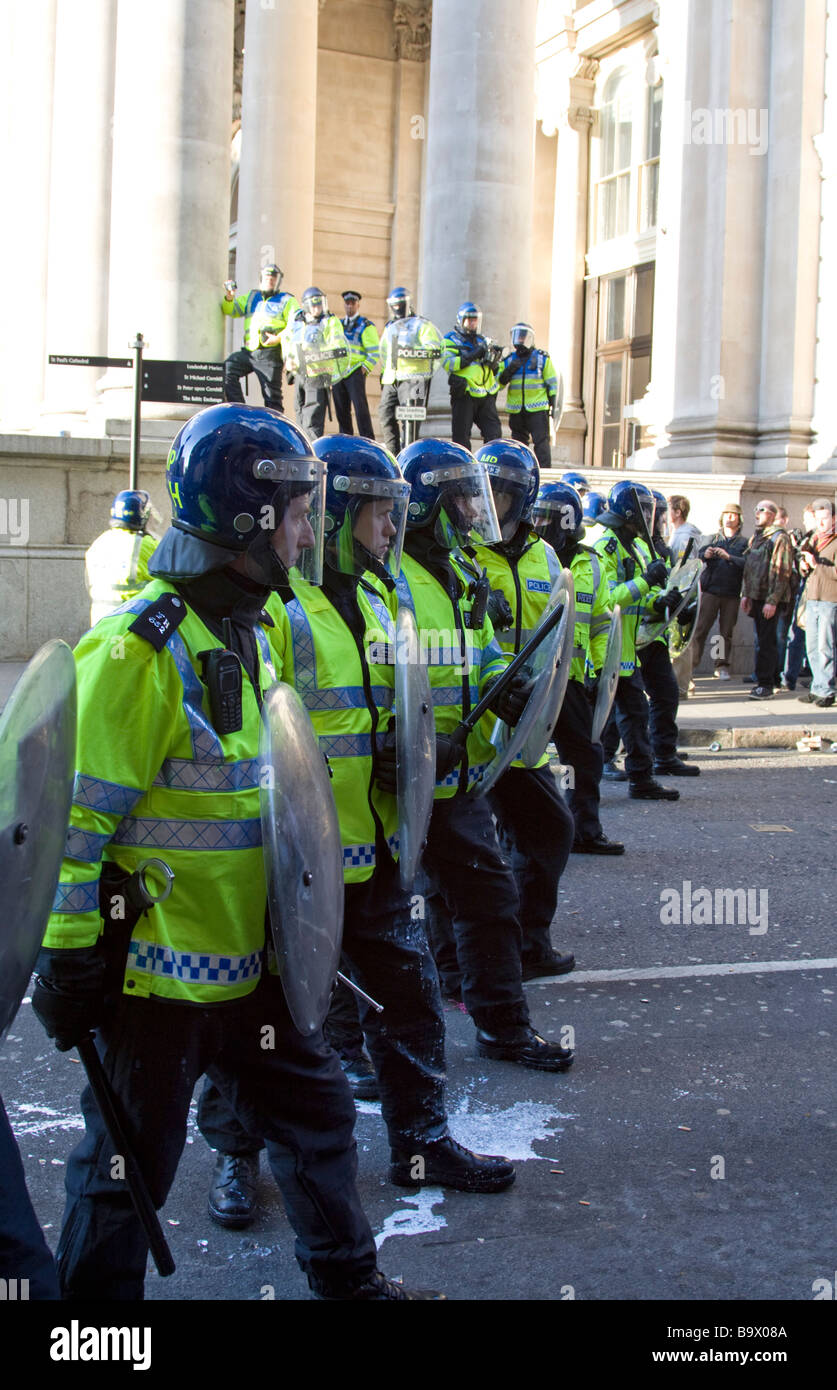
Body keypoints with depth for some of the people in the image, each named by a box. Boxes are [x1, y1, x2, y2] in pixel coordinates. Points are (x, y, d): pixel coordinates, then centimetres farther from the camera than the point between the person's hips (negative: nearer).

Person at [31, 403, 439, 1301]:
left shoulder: (254, 634, 9)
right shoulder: (139, 652, -21)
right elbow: (76, 822, -20)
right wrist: (67, 964, -17)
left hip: (248, 962, 9)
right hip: (154, 974, -9)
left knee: (314, 1111, 19)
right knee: (128, 1170, 7)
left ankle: (347, 1280, 38)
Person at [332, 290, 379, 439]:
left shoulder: (366, 326, 1)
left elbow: (375, 352, -4)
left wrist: (364, 368, -13)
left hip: (355, 372, -6)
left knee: (361, 408, -13)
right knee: (341, 410, 5)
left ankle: (368, 442, -14)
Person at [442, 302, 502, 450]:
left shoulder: (482, 340, 20)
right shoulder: (451, 339, 2)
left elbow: (494, 371, 21)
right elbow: (448, 363, -15)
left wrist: (492, 359, -3)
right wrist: (473, 355, -19)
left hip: (486, 396, 5)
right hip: (464, 395, -5)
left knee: (494, 434, 1)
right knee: (461, 437, -2)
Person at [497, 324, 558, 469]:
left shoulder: (542, 358, 4)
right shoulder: (508, 360, 11)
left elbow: (552, 382, 5)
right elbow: (499, 383, 7)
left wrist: (553, 404, -2)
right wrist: (509, 371, -10)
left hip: (538, 409, -3)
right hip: (516, 411, 4)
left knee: (541, 443, -10)